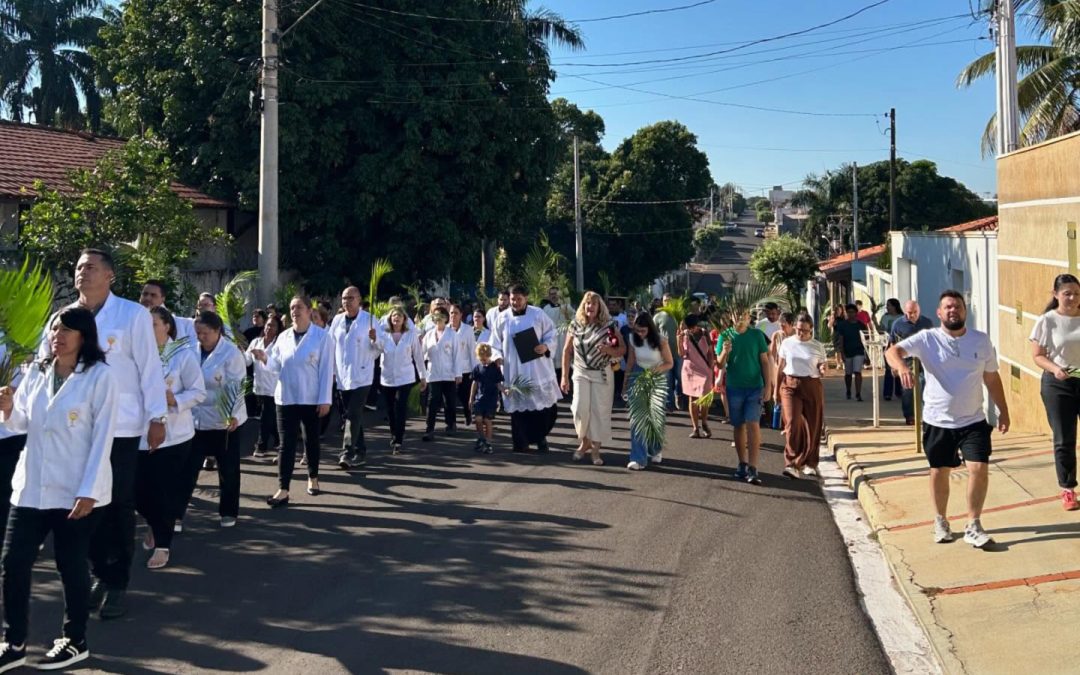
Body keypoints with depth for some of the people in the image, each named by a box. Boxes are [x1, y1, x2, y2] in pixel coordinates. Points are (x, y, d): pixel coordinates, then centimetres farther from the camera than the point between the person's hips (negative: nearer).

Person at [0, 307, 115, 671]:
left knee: (71, 564, 4)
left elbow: (103, 436, -12)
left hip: (76, 490, -5)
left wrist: (88, 491, -16)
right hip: (31, 486, 5)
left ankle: (75, 641, 22)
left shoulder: (100, 375, -9)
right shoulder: (36, 372, 8)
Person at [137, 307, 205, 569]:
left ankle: (162, 544, 14)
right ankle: (155, 526, 36)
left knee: (166, 491, -1)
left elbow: (199, 392, -6)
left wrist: (174, 400, -21)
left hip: (172, 434, -3)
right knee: (139, 490, 6)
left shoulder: (183, 354, -5)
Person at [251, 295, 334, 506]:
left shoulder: (322, 336, -7)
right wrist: (265, 358, -16)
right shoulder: (283, 337, 6)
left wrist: (325, 399, -12)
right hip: (286, 398, 3)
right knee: (286, 444, -1)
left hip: (311, 399, -3)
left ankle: (313, 478, 32)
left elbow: (326, 369, -9)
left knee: (311, 440, 13)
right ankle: (283, 490, -3)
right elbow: (277, 366, 6)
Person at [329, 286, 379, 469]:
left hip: (361, 376, -5)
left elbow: (378, 349, -5)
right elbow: (332, 347, 11)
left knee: (353, 414, -14)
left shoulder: (369, 320, -5)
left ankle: (347, 453, -16)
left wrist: (375, 340, -25)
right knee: (353, 415, 12)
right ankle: (360, 452, 22)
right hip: (342, 377, 5)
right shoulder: (337, 320, 6)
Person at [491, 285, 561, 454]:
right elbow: (495, 343, 9)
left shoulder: (538, 314, 1)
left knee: (542, 403, 3)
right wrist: (498, 356, -8)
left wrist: (546, 346, -13)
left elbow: (551, 333, 6)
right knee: (518, 406, 2)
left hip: (537, 369, 0)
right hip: (514, 371, 0)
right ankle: (521, 443, 10)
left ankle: (540, 437, 22)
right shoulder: (502, 318, 4)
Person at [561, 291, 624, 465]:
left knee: (600, 410, -1)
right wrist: (565, 376, 2)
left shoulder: (610, 325, -4)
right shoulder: (576, 324, 0)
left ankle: (596, 449, 11)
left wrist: (609, 350, -22)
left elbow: (623, 349, -1)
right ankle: (584, 442, 19)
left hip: (602, 374, -1)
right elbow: (567, 351, 4)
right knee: (580, 409, -7)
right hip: (581, 373, 1)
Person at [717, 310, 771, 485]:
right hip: (734, 388, 2)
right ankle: (742, 464, 22)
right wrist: (725, 352, -18)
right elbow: (720, 365, 2)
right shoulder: (726, 336, 2)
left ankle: (752, 469, -11)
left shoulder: (757, 335, -1)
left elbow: (765, 362, 1)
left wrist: (768, 386, -6)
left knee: (753, 425, -11)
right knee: (739, 426, 10)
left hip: (755, 387, -2)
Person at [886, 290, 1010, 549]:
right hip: (937, 422, -1)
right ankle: (941, 521, 31)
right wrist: (901, 366, -40)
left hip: (973, 421, 1)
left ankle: (973, 526, 2)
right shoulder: (927, 339, -6)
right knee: (939, 472, 10)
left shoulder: (981, 341, 3)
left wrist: (1003, 411, 11)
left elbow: (992, 378, 12)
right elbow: (893, 351, -19)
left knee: (979, 468, -11)